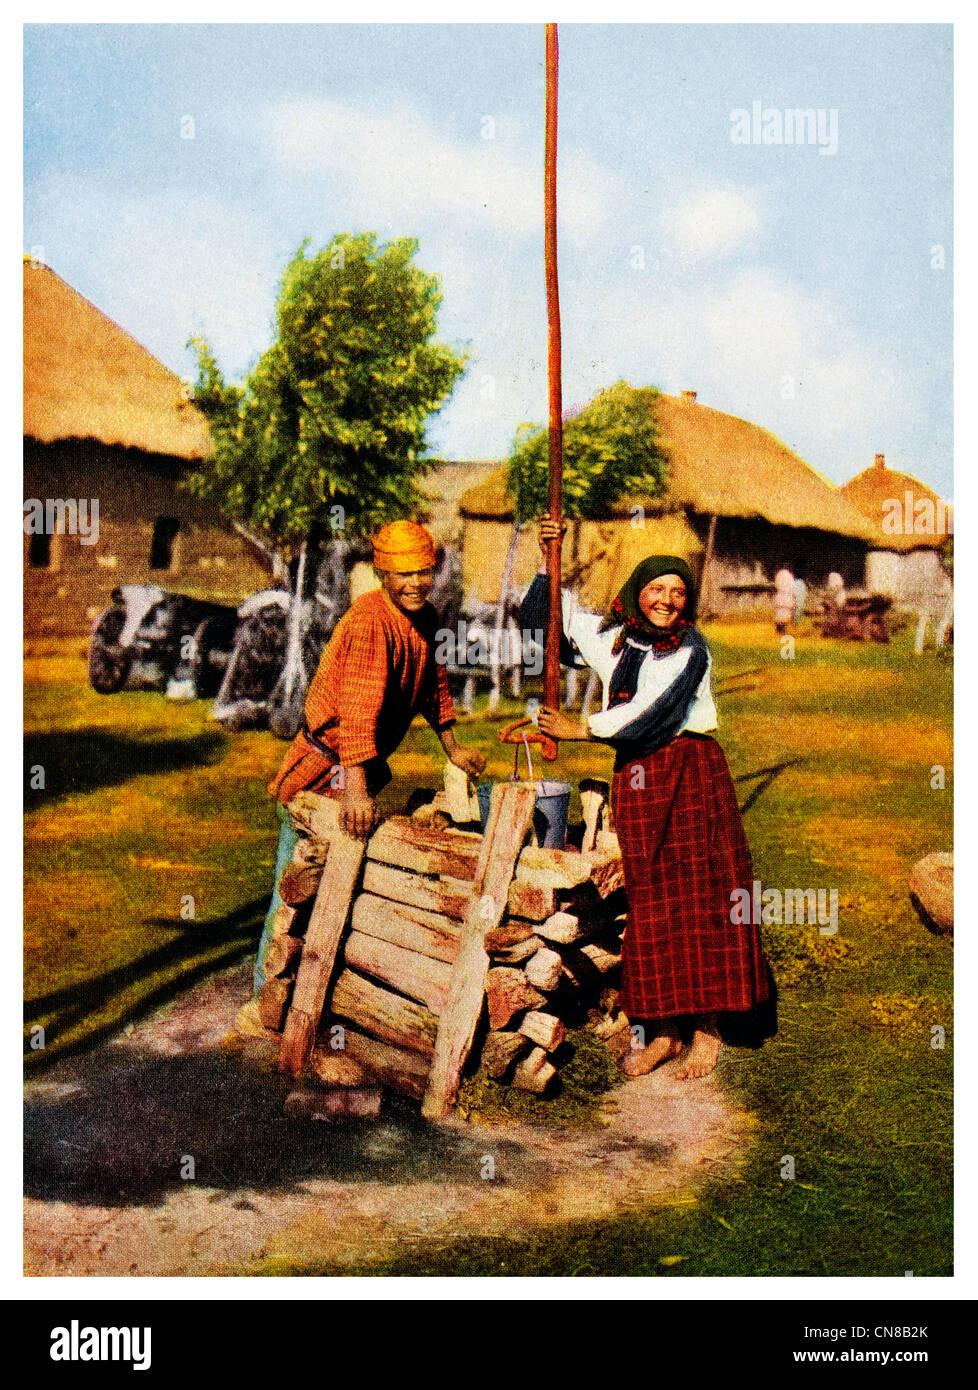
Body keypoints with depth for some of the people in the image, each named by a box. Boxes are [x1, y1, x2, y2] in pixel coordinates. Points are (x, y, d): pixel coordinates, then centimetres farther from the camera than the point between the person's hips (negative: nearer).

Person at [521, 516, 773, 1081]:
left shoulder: (691, 649, -5)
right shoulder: (610, 636, 9)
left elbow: (653, 709, -15)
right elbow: (546, 613, 19)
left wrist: (582, 728, -8)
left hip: (692, 774, -4)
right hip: (635, 778, 4)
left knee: (700, 897, -4)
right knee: (650, 902, 4)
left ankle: (707, 1027, 5)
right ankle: (664, 1029, 11)